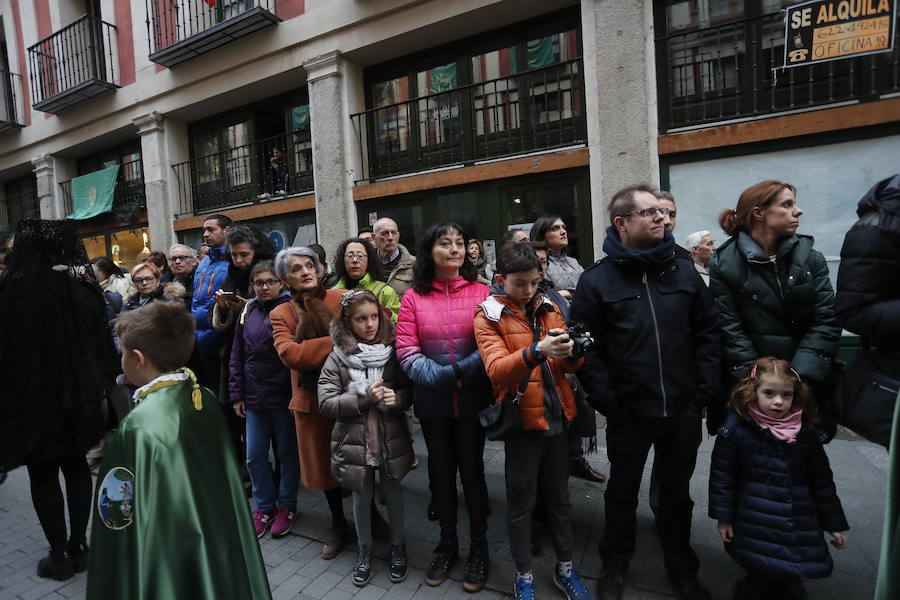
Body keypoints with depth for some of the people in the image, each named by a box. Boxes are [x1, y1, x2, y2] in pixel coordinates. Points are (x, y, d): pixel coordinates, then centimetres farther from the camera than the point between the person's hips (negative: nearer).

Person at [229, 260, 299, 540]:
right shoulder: (247, 312, 6)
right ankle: (264, 506, 31)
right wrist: (236, 394, 8)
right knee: (254, 456, 11)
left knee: (288, 453, 11)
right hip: (254, 397, 4)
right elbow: (237, 357, 11)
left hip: (284, 396, -4)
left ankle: (287, 505, 29)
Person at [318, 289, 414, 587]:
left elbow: (409, 390, 0)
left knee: (393, 494, 17)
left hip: (391, 437, 1)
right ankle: (365, 551, 40)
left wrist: (396, 398, -21)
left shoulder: (392, 350, -6)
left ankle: (398, 548, 41)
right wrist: (364, 399, -22)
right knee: (362, 498, 17)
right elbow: (326, 403, -11)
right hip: (355, 439, 0)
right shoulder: (337, 357, -7)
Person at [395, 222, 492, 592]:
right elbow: (406, 352, -8)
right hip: (432, 402, 1)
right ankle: (447, 542, 38)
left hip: (472, 400, -1)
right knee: (441, 472, 16)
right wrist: (444, 376, -17)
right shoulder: (413, 297, -1)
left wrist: (463, 371, -19)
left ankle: (478, 547, 33)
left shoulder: (482, 292, -2)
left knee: (472, 471, 11)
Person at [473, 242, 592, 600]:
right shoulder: (488, 317, -7)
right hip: (522, 420, -4)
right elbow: (497, 370, -21)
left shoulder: (548, 309, 7)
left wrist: (571, 352, -20)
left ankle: (565, 568, 38)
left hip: (557, 416, 4)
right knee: (521, 502, 10)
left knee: (559, 495, 18)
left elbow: (571, 366, 3)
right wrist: (536, 351, -37)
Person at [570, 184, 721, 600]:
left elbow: (708, 330, 8)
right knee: (623, 490, 15)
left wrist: (706, 387, 1)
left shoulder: (682, 270, 4)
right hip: (630, 411, -3)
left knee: (677, 491, 20)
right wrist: (606, 399, -12)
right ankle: (614, 566, 38)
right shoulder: (597, 279, -7)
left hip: (683, 409, 3)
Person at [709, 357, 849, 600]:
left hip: (800, 524, 4)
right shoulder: (737, 429, -10)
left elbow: (822, 480, 12)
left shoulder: (807, 433, 1)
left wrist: (835, 524, 15)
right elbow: (722, 475, -4)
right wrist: (723, 517, -4)